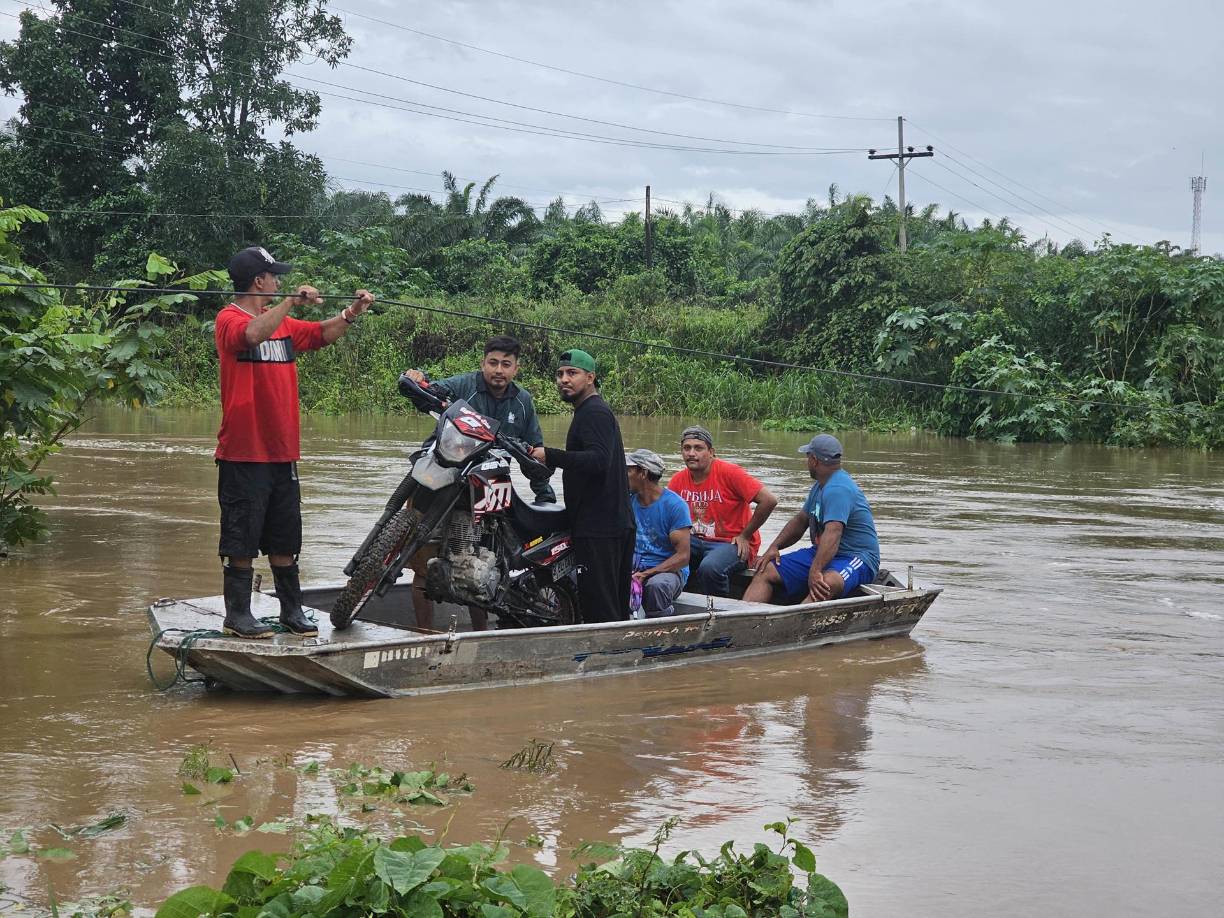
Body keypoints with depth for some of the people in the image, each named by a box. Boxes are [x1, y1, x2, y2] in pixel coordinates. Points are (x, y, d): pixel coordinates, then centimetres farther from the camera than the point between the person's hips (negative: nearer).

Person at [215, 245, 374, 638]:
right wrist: (292, 301, -30)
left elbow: (321, 334, 20)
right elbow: (254, 334, -30)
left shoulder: (283, 323, 16)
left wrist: (351, 313, 5)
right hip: (244, 454, -7)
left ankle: (292, 610, 20)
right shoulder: (229, 319, -9)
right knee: (242, 539, -2)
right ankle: (237, 614, 6)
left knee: (285, 539, 12)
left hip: (282, 452, 7)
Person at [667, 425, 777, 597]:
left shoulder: (729, 472, -13)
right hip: (697, 542, 6)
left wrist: (745, 536, -10)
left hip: (732, 544, -6)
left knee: (709, 568, -35)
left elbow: (769, 501, -17)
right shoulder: (678, 480, 3)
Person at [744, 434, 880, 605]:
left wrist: (815, 571, -44)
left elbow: (833, 533, -34)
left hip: (856, 558, -10)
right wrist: (774, 547, 10)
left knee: (827, 583, -41)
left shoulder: (838, 489, -21)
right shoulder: (821, 485, 13)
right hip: (821, 553, 10)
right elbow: (801, 520, 23)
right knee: (766, 571, -5)